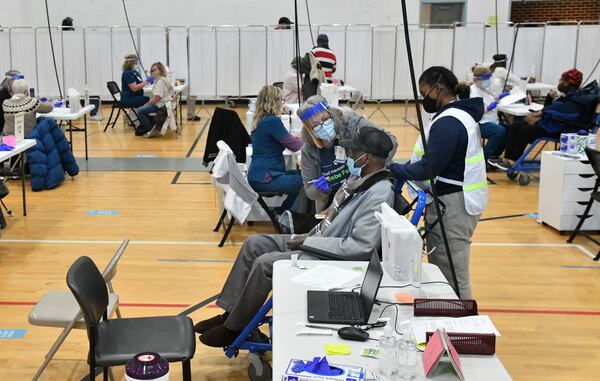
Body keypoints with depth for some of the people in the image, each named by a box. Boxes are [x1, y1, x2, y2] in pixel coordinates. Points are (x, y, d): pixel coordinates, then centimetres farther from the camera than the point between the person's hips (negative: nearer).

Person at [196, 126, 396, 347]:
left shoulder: (379, 194, -25)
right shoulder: (360, 178, 4)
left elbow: (361, 247, -29)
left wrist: (307, 242, -22)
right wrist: (308, 235, 3)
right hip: (318, 240, 10)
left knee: (264, 263, -19)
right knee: (254, 244, 5)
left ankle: (234, 328, 0)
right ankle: (229, 313, 11)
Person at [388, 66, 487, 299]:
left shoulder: (448, 122, -18)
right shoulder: (460, 113, 14)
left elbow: (429, 168, -22)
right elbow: (436, 158, 14)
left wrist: (389, 170, -14)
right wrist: (399, 169, 4)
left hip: (452, 204, -10)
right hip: (456, 200, 10)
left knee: (452, 276, -5)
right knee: (442, 271, 14)